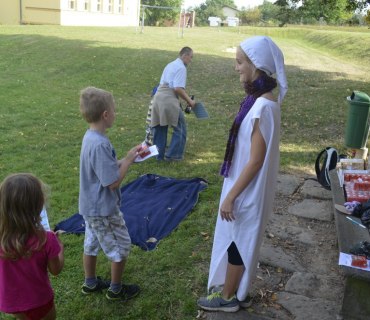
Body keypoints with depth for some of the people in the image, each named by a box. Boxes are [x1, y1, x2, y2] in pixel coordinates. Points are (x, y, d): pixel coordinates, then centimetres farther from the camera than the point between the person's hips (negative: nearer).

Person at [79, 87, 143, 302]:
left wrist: (128, 157, 2)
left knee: (92, 244, 23)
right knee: (121, 247, 9)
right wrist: (129, 160, -16)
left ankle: (90, 283, 41)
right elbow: (113, 182, -27)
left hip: (90, 206, 9)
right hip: (104, 209, -9)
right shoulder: (100, 144, -30)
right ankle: (116, 289, 26)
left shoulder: (91, 137, 1)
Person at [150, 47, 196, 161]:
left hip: (158, 96, 9)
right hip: (168, 100, -9)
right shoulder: (181, 67, -6)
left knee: (159, 128, 16)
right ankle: (174, 154, 9)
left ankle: (159, 154, 24)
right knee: (180, 127, 5)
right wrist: (189, 100, -6)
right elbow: (178, 89, -16)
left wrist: (185, 99, 24)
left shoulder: (171, 65, 23)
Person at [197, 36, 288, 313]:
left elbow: (256, 160, -25)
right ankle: (237, 290, 41)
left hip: (248, 190, -9)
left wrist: (231, 196, -18)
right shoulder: (260, 99, 3)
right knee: (238, 241, 22)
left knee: (236, 241, 9)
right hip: (245, 185, 9)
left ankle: (228, 297, 31)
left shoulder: (263, 107, -28)